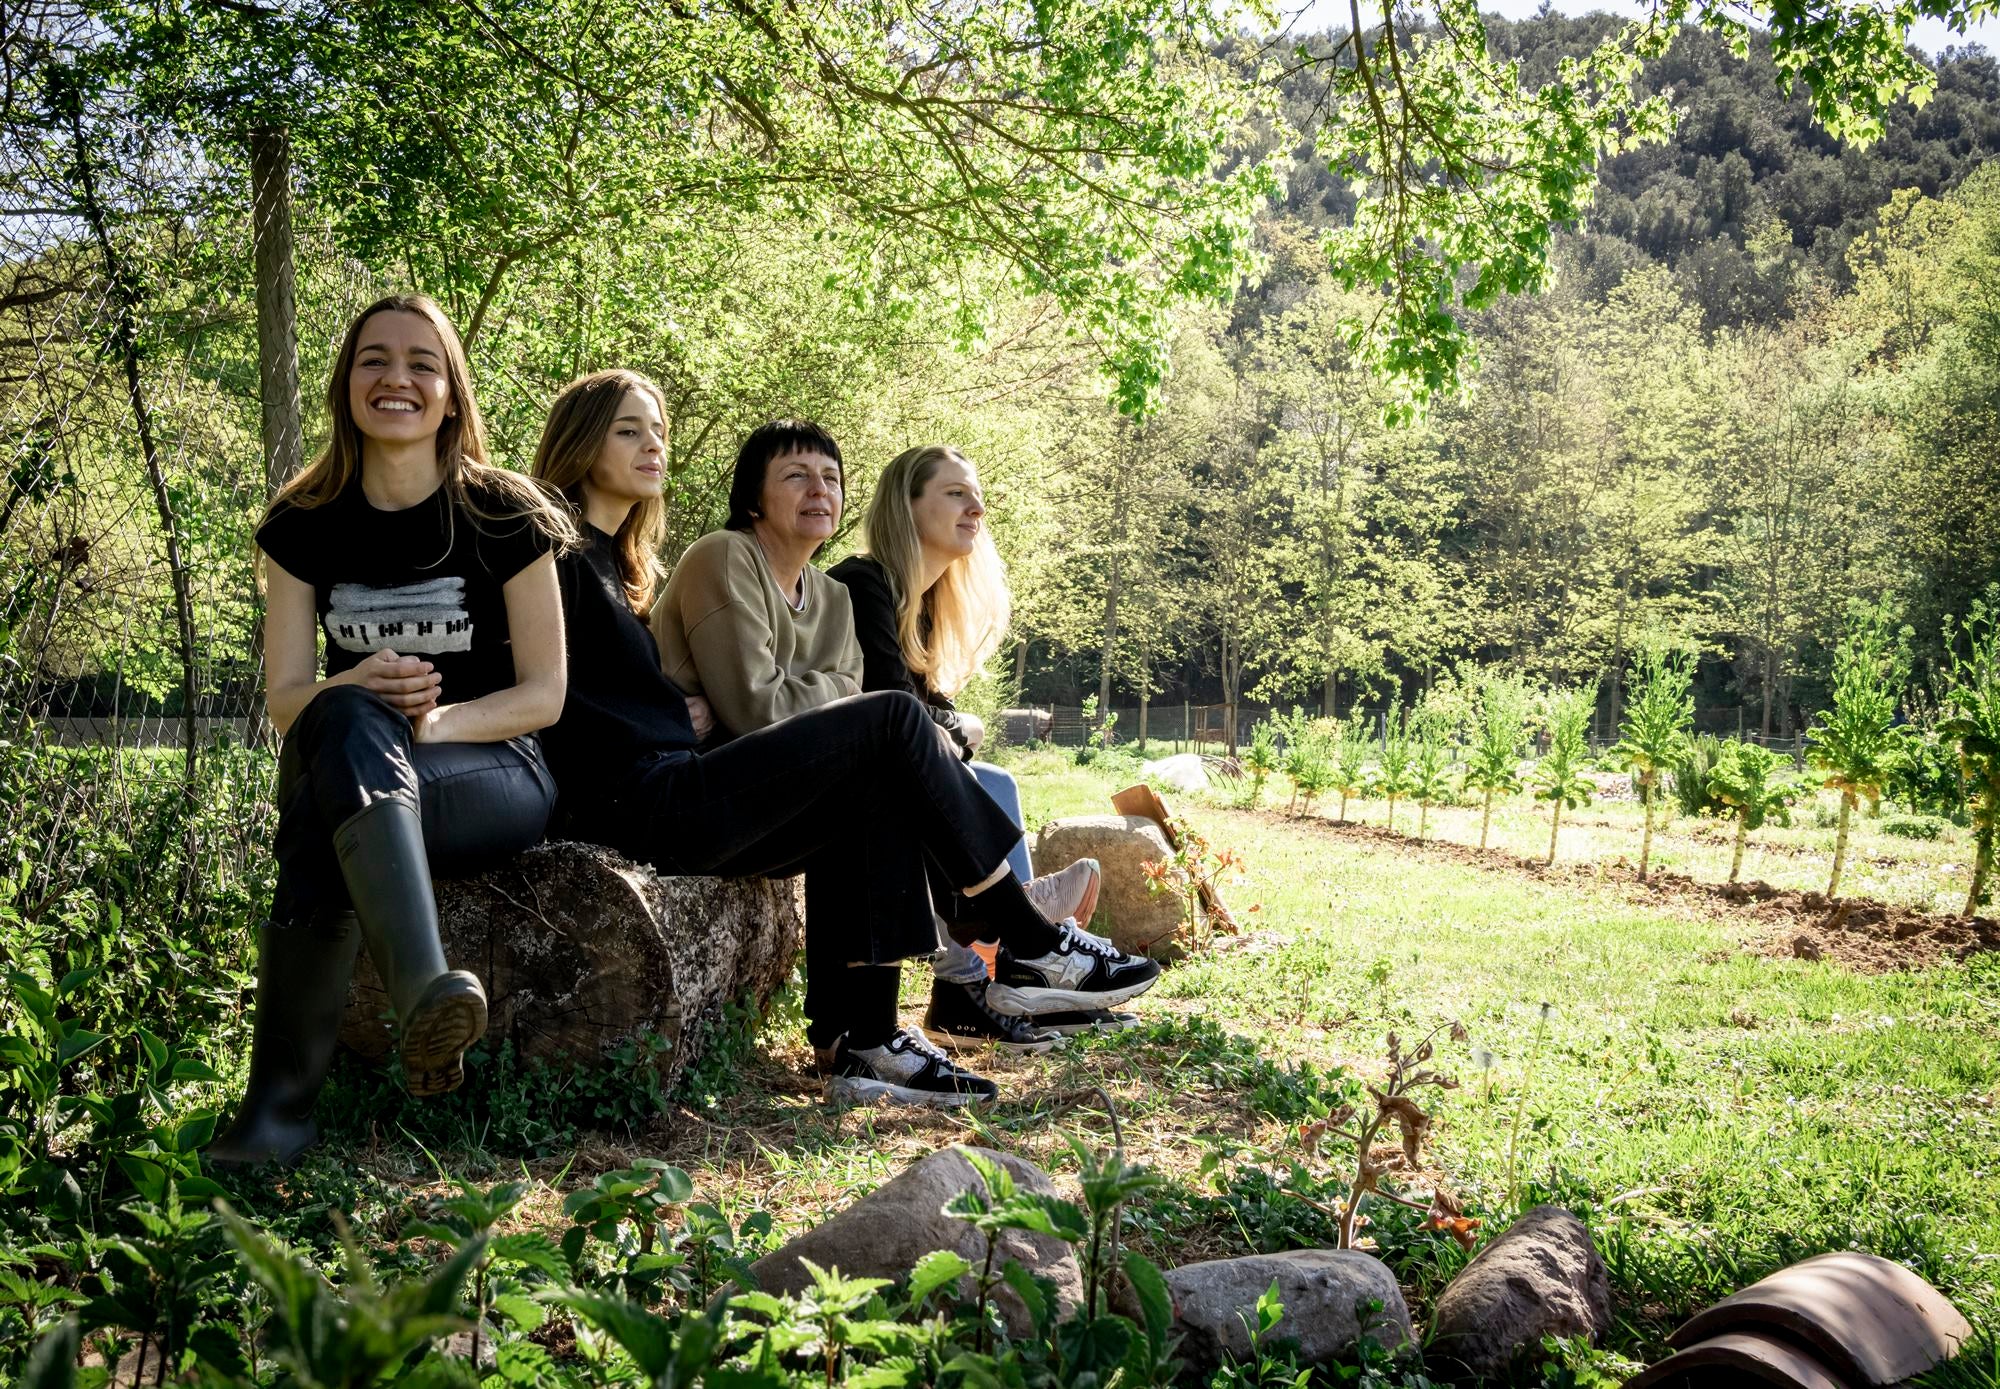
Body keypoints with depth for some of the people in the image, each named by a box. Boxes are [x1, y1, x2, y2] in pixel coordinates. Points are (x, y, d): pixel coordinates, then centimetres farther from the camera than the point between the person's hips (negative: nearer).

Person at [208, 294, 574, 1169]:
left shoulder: (505, 517, -3)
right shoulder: (303, 527, 6)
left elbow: (543, 694, -4)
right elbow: (285, 698, 3)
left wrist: (426, 721, -21)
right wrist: (358, 691, -20)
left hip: (493, 774, -2)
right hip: (344, 761, 3)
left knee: (323, 824, -34)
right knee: (346, 722, -35)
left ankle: (282, 1099, -35)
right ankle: (423, 988, -49)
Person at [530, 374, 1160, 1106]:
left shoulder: (613, 558, 25)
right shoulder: (564, 552, -4)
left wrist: (678, 713, 5)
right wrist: (679, 723, -7)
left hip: (665, 800, 10)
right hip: (639, 804, -10)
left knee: (870, 793, -1)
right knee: (891, 720, -11)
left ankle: (859, 1040, -10)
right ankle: (1039, 948, -4)